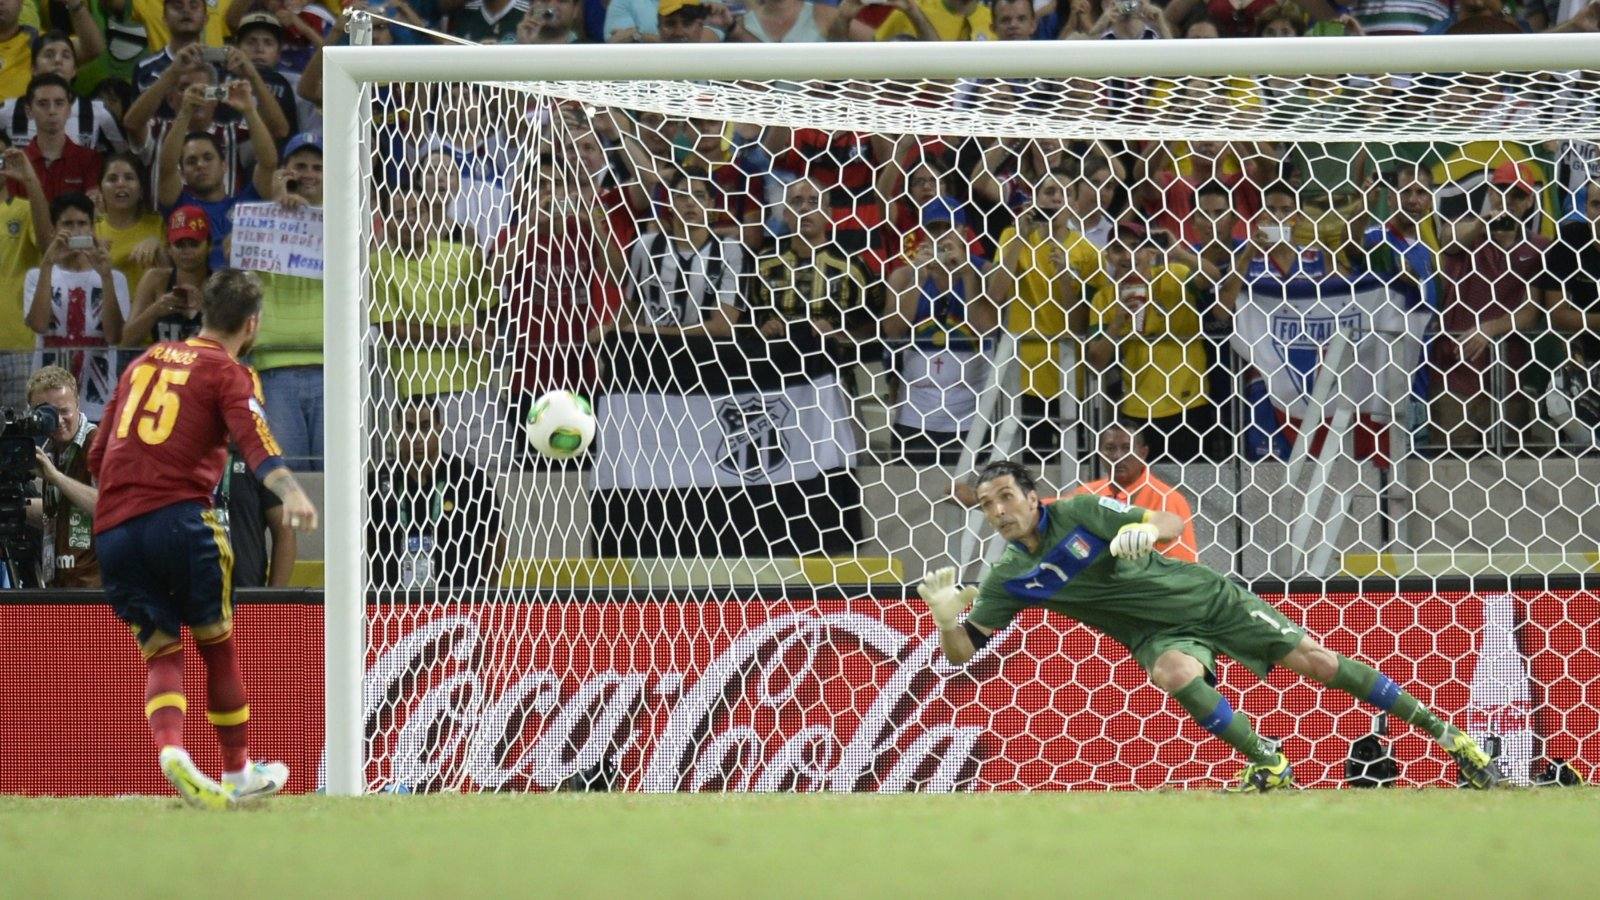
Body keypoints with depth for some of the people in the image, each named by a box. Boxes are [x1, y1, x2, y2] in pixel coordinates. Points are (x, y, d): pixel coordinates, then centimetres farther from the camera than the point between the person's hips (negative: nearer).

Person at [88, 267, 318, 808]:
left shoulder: (145, 362, 23)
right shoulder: (229, 373, 6)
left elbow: (96, 457, 27)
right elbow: (253, 437, -15)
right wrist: (290, 493, -30)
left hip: (111, 531, 5)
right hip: (178, 516, -5)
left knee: (160, 652, 8)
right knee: (217, 643, 11)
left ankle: (170, 748, -20)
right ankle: (237, 775, 19)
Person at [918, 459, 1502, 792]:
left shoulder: (1082, 512, -14)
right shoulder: (1009, 581, -7)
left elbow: (1174, 524, -13)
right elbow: (962, 654, -5)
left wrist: (1146, 529, -36)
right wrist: (944, 614, -26)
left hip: (1206, 598, -2)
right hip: (1158, 635, 2)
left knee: (1314, 660, -7)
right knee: (1174, 671, -35)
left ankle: (1439, 729, 4)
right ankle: (1271, 767, -21)